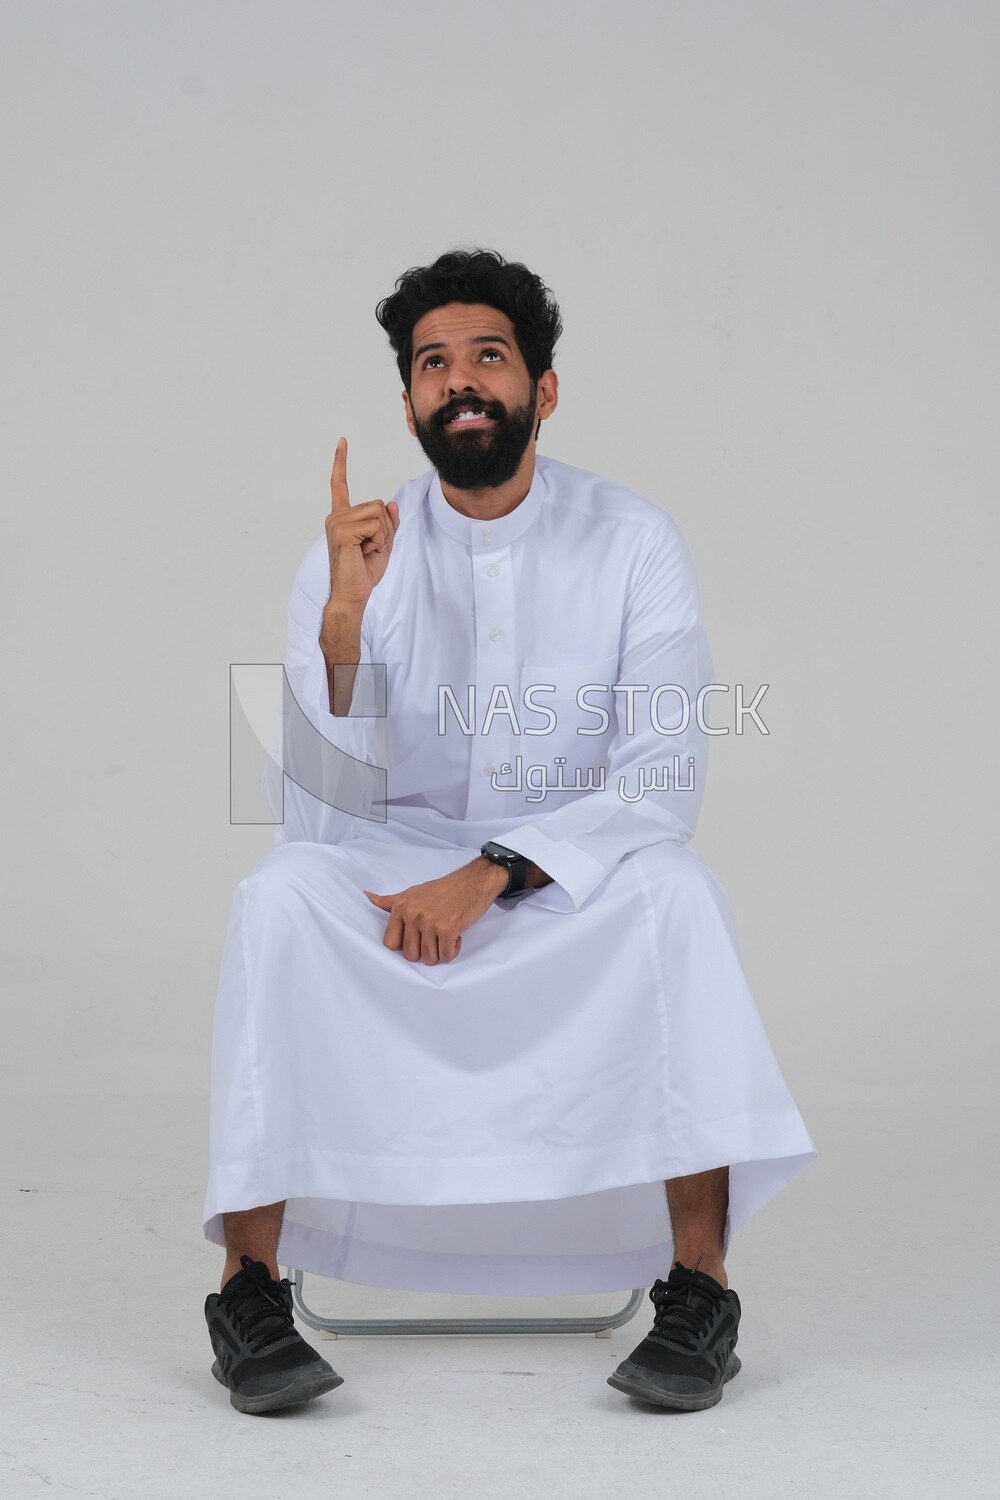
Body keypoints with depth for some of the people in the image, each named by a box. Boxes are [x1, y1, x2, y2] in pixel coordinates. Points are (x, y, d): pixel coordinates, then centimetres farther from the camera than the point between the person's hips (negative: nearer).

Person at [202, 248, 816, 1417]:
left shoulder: (633, 543, -8)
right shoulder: (358, 552, -5)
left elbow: (661, 784, -13)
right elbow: (317, 807, -13)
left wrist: (493, 876, -25)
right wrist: (344, 614, -27)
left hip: (577, 879, 0)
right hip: (395, 865, 1)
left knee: (675, 891, -33)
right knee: (279, 895, -30)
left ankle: (699, 1290, -24)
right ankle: (250, 1288, -21)